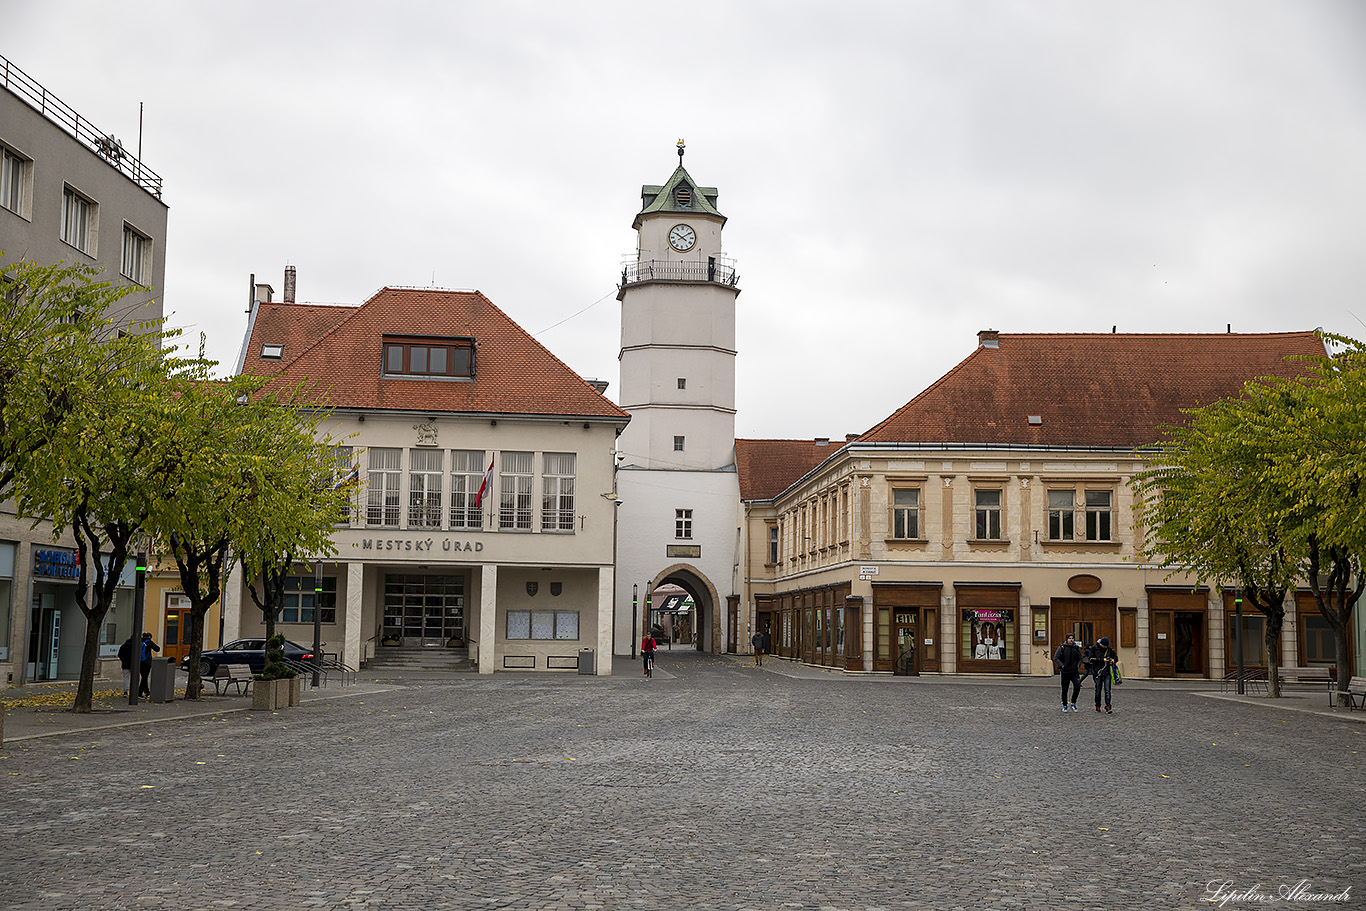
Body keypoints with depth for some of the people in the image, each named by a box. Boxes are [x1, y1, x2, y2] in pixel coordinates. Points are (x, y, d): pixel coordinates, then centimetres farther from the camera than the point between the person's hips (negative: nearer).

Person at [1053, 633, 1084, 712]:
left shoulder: (1077, 648, 6)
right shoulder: (1062, 647, -3)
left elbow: (1080, 659, 15)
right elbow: (1056, 657, -4)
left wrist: (1078, 665, -2)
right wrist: (1061, 665, -14)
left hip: (1074, 672, 1)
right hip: (1065, 672, -1)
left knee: (1077, 687, -15)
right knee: (1064, 690, 5)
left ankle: (1073, 703, 4)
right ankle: (1064, 705, 21)